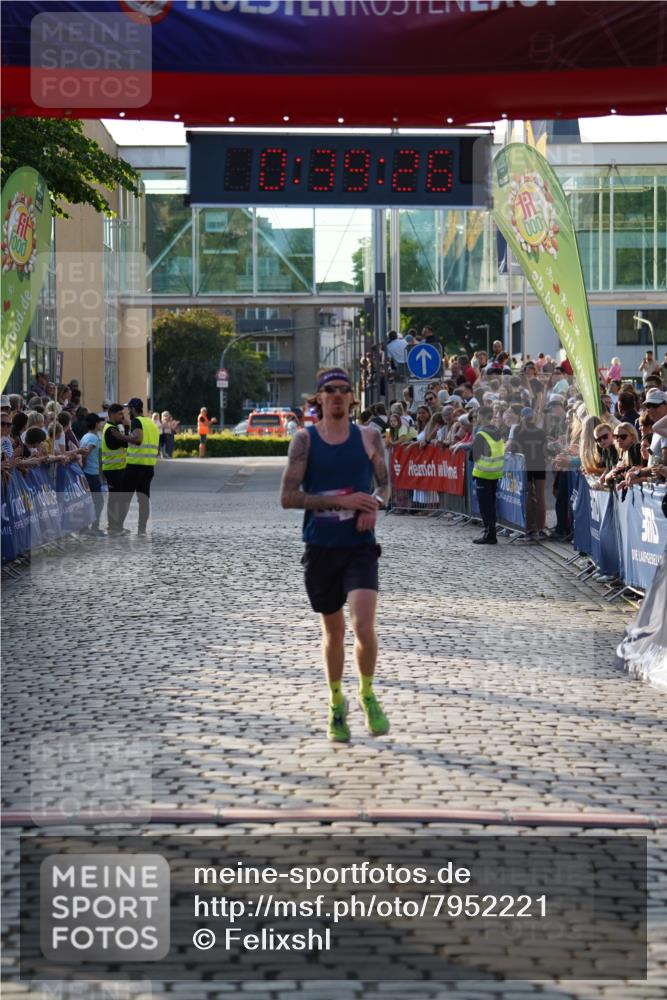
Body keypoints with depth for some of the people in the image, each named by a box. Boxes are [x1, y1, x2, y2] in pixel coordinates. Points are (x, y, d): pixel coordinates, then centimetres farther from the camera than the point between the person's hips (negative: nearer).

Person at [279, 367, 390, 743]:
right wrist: (342, 500, -16)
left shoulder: (369, 437, 3)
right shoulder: (304, 440, -2)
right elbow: (288, 497, -8)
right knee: (333, 630, 12)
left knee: (365, 627, -17)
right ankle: (337, 703, 33)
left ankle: (368, 695, 8)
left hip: (360, 547, 0)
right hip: (321, 548, 0)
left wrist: (374, 506, -9)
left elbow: (385, 485, 14)